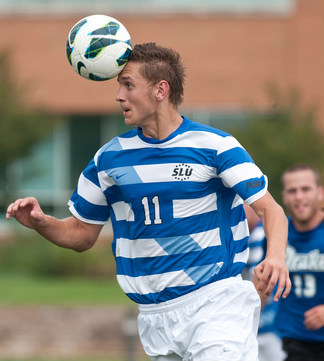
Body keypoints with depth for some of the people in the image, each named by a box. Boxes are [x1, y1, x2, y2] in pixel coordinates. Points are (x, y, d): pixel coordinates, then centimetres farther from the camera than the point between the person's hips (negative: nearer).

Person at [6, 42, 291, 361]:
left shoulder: (215, 146, -4)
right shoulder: (110, 157, 9)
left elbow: (270, 210, -7)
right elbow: (82, 233, 17)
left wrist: (275, 257, -27)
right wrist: (40, 222, -4)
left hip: (216, 302, -4)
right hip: (155, 317, 5)